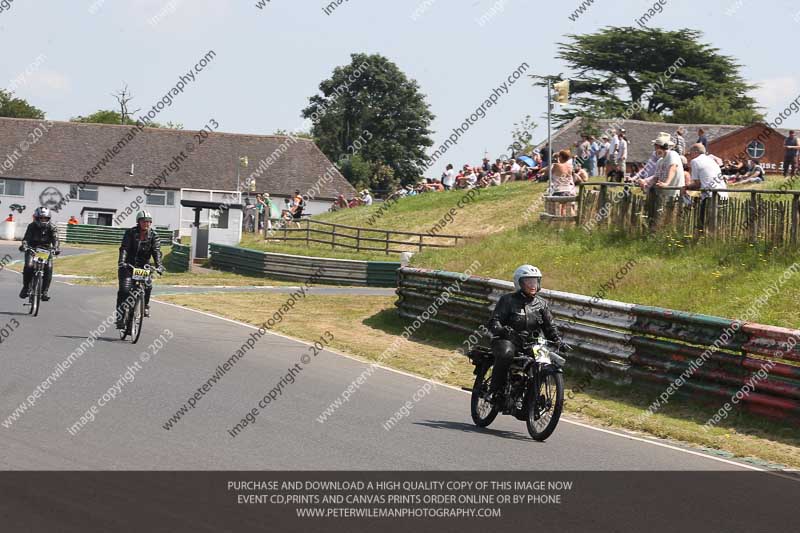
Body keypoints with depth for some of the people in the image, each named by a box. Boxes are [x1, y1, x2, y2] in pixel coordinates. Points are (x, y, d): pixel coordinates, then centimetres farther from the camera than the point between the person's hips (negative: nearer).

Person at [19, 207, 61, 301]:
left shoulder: (52, 227, -6)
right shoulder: (32, 226, -7)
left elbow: (55, 239, -19)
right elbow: (26, 238, -18)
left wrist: (56, 248, -40)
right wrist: (24, 245, -41)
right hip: (32, 249, -1)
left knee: (48, 268, -23)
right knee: (28, 266, -25)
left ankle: (45, 290, -12)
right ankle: (26, 287, -5)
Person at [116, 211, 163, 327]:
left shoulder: (153, 235, -1)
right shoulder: (130, 232, -6)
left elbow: (156, 252, -11)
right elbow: (124, 248, -17)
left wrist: (159, 265, -28)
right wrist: (121, 262, -35)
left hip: (143, 266, 1)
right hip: (128, 265, -1)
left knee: (147, 286, -23)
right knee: (124, 290, -16)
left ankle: (145, 305, 7)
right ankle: (120, 318, -11)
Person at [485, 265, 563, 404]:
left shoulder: (542, 304, 14)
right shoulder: (508, 300, 0)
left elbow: (550, 326, 15)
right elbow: (493, 321, -8)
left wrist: (558, 340, -5)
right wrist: (501, 329, -30)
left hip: (531, 345, 5)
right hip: (508, 341, -5)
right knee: (506, 353, -38)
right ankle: (494, 391, -26)